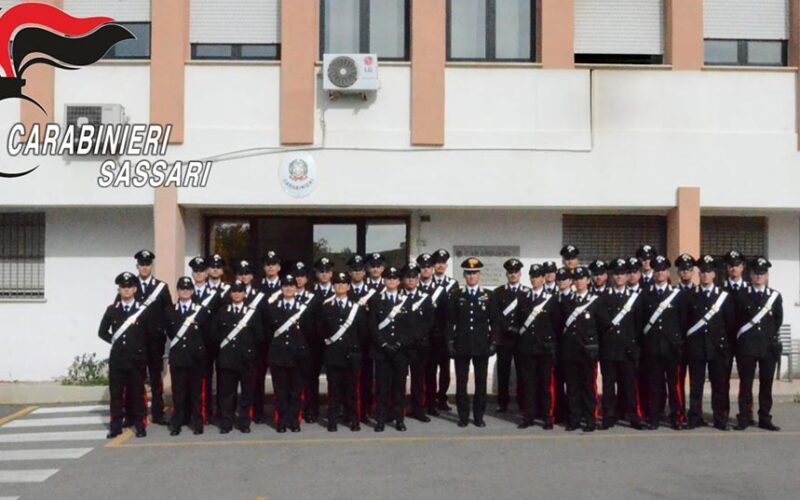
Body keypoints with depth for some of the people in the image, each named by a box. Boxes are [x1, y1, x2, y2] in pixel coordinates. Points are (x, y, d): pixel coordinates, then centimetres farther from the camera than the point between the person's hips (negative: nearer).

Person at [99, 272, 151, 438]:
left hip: (137, 358, -2)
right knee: (116, 393, 4)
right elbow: (102, 332, 13)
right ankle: (115, 426, 12)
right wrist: (114, 340, 6)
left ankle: (140, 425, 10)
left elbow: (152, 333, 3)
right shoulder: (112, 310, 5)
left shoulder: (144, 310, -1)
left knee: (137, 392, 3)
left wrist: (140, 346, 6)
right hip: (117, 358, 2)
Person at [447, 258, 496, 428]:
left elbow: (494, 321, 4)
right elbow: (450, 321, 5)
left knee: (481, 381, 4)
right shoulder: (457, 296, 5)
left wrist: (493, 342, -3)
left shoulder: (488, 295, 5)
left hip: (482, 345, 0)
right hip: (461, 345, 0)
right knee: (461, 382, 3)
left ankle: (479, 416, 14)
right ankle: (463, 416, 12)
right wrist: (450, 342, -2)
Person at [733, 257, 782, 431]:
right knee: (745, 384, 2)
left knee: (766, 385, 6)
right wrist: (742, 337, 3)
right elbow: (735, 320, 4)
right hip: (747, 346, -2)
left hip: (768, 347, 2)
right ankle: (744, 418, 8)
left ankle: (765, 419, 14)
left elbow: (778, 321, 12)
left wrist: (770, 337, 11)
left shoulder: (775, 296, 7)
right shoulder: (740, 295, 2)